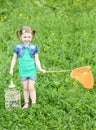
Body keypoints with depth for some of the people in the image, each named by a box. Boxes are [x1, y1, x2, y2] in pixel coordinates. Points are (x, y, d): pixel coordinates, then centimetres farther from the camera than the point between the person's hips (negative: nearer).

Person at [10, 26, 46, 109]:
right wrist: (11, 69, 6)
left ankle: (34, 103, 7)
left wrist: (40, 69, -11)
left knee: (31, 87, -3)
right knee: (25, 88, 9)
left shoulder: (34, 48, -4)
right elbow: (14, 59, 6)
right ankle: (26, 103, 20)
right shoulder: (18, 47, -4)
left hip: (32, 71, -1)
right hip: (23, 71, 1)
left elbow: (36, 59, -1)